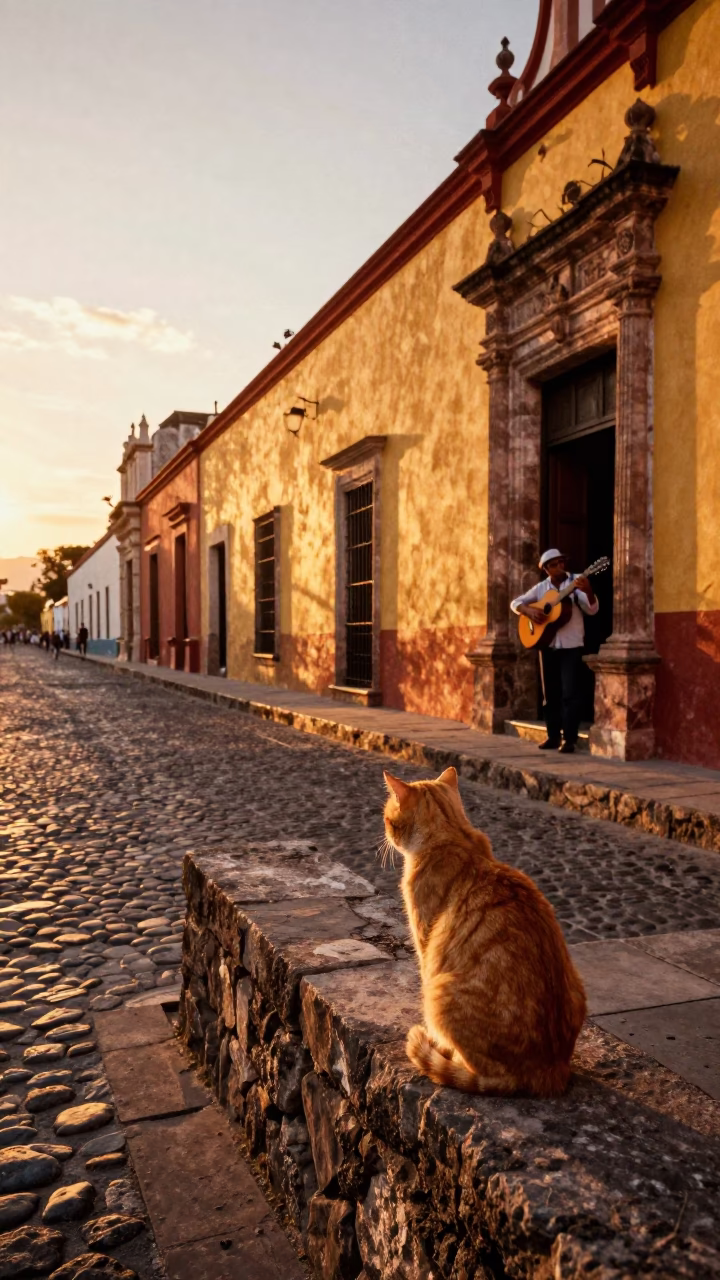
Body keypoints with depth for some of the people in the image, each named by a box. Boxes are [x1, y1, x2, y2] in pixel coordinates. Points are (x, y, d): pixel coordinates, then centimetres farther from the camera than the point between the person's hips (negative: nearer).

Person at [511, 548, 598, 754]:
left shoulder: (576, 582, -4)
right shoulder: (541, 588, 7)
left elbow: (592, 609, -14)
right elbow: (516, 603, 11)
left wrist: (588, 591, -34)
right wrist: (529, 610, -10)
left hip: (571, 646, -4)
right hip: (547, 645, 4)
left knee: (569, 693, -7)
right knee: (551, 693, 9)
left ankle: (569, 738, -4)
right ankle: (553, 736, 17)